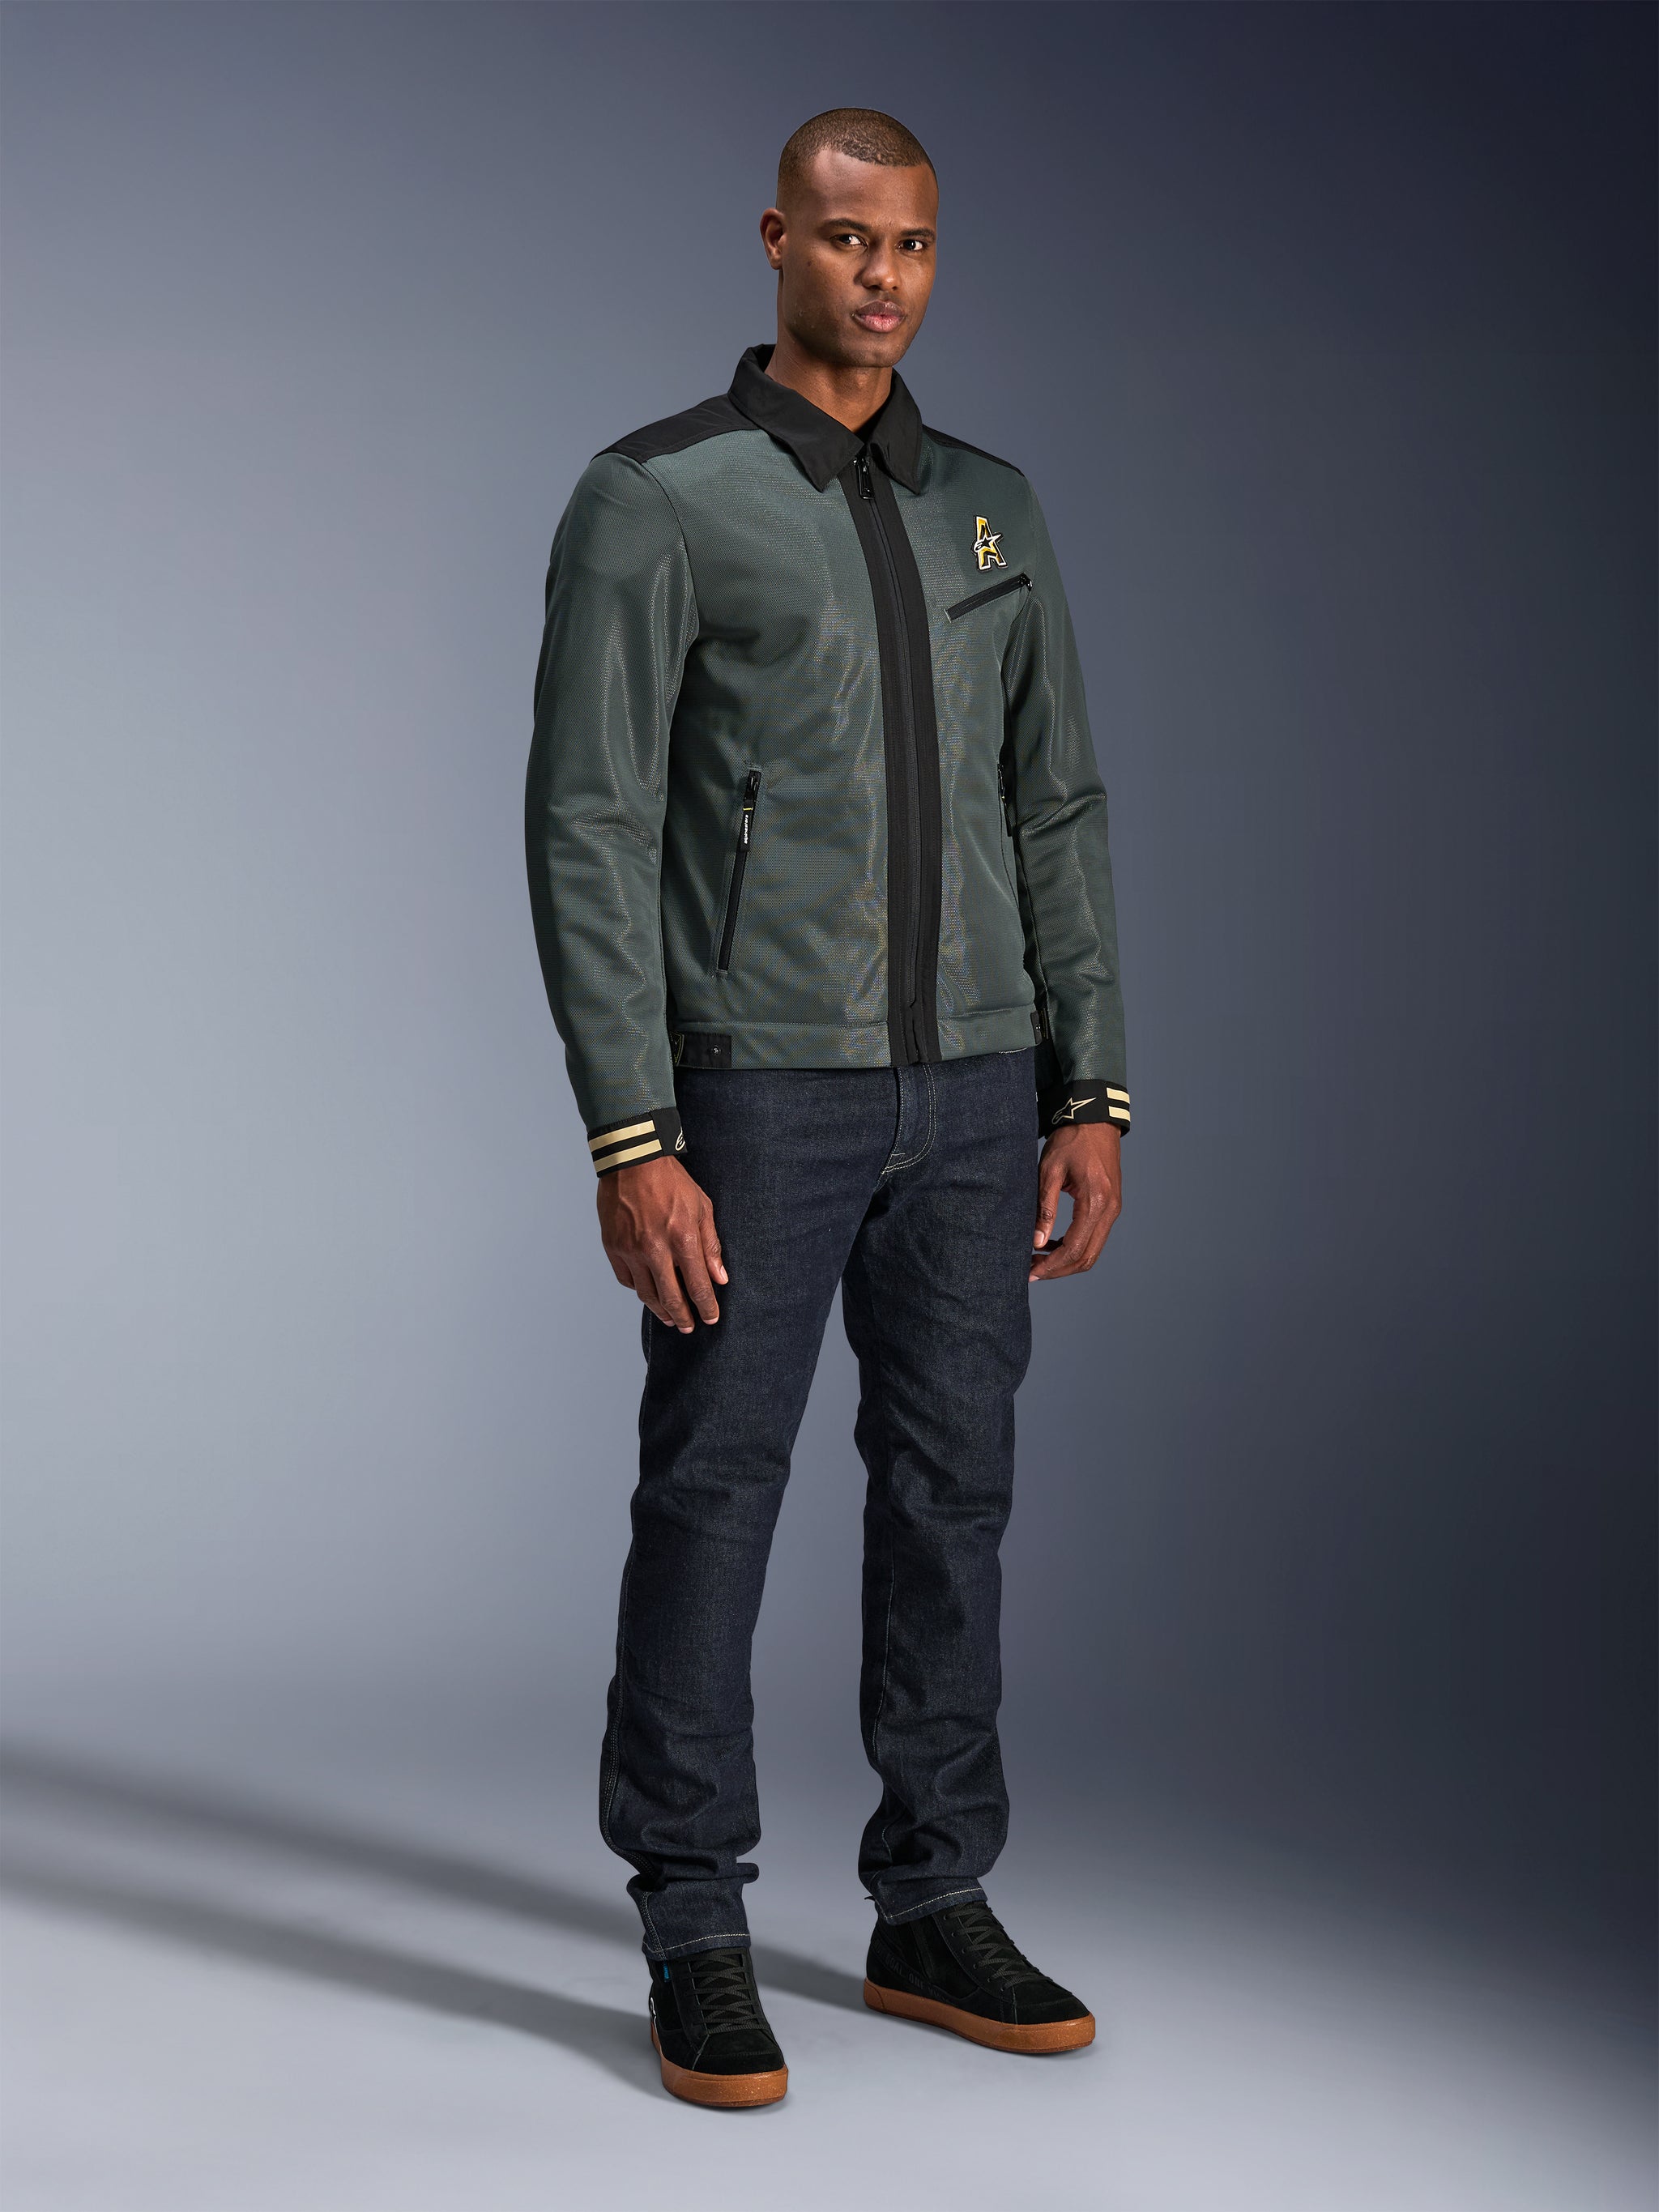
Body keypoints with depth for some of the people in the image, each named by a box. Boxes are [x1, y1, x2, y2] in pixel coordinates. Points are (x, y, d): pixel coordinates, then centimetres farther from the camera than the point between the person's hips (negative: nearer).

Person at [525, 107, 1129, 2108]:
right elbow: (588, 834, -11)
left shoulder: (991, 513, 12)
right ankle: (697, 1941, 12)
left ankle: (934, 1913, 22)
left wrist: (1092, 1098, 5)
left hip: (973, 1089, 5)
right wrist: (629, 1141, -17)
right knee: (714, 1493, 0)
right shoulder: (655, 502, -6)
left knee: (950, 1490, 9)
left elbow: (1058, 817, 12)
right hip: (758, 1090, -5)